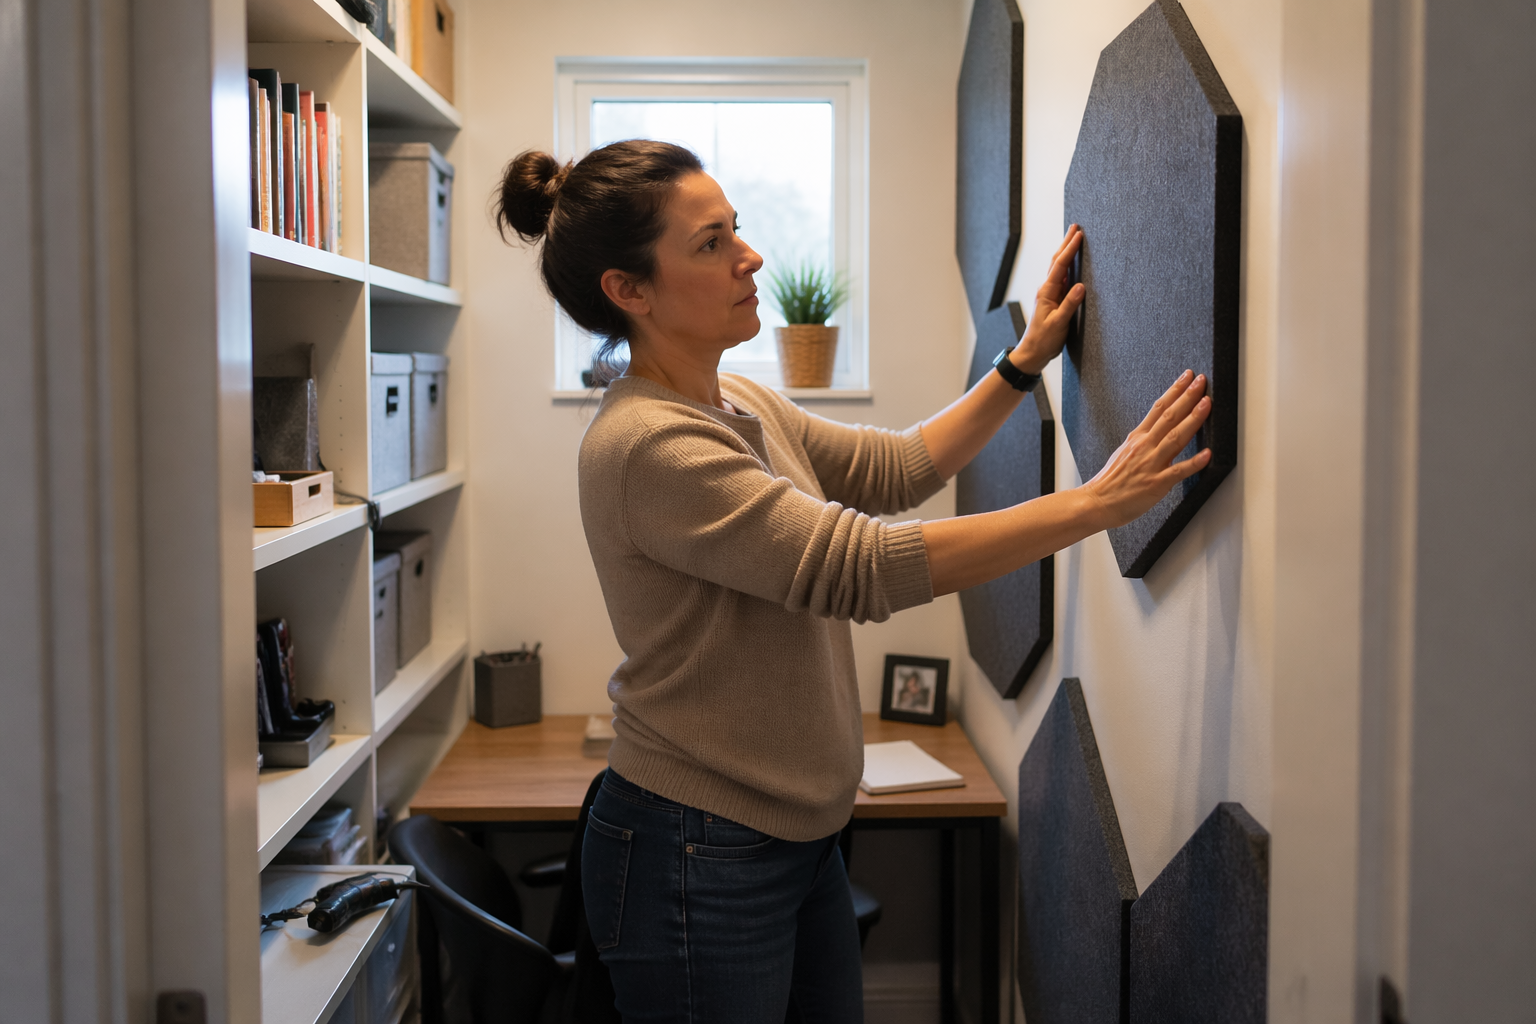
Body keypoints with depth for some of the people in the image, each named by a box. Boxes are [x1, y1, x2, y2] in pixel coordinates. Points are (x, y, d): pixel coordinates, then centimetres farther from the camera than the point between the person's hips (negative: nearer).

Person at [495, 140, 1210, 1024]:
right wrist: (1096, 504, -26)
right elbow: (864, 569, -28)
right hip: (698, 859, -9)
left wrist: (1026, 361, 8)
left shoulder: (742, 405, 7)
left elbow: (893, 469, 15)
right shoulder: (647, 445, -24)